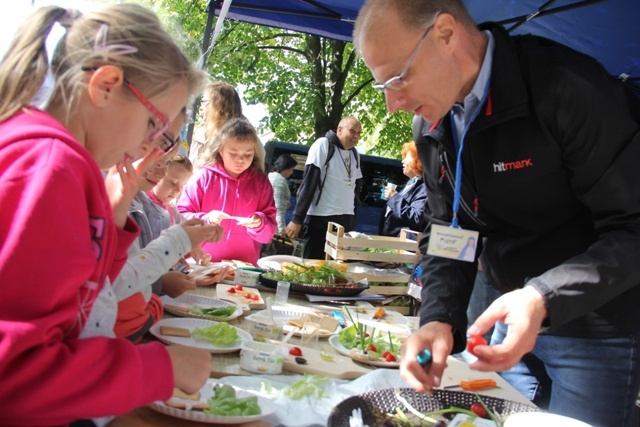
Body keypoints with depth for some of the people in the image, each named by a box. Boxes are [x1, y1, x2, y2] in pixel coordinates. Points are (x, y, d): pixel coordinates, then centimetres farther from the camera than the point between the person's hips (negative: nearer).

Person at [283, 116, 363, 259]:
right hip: (321, 219, -6)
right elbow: (308, 183, -10)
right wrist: (297, 219, -15)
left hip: (346, 221, 6)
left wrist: (351, 218, 12)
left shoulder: (355, 154, 14)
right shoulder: (323, 145, -5)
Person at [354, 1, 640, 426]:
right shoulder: (432, 126, -2)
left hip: (599, 328, -6)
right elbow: (449, 232, 2)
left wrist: (544, 297, -34)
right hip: (512, 317, 6)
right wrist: (440, 318, -14)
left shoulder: (571, 88, -24)